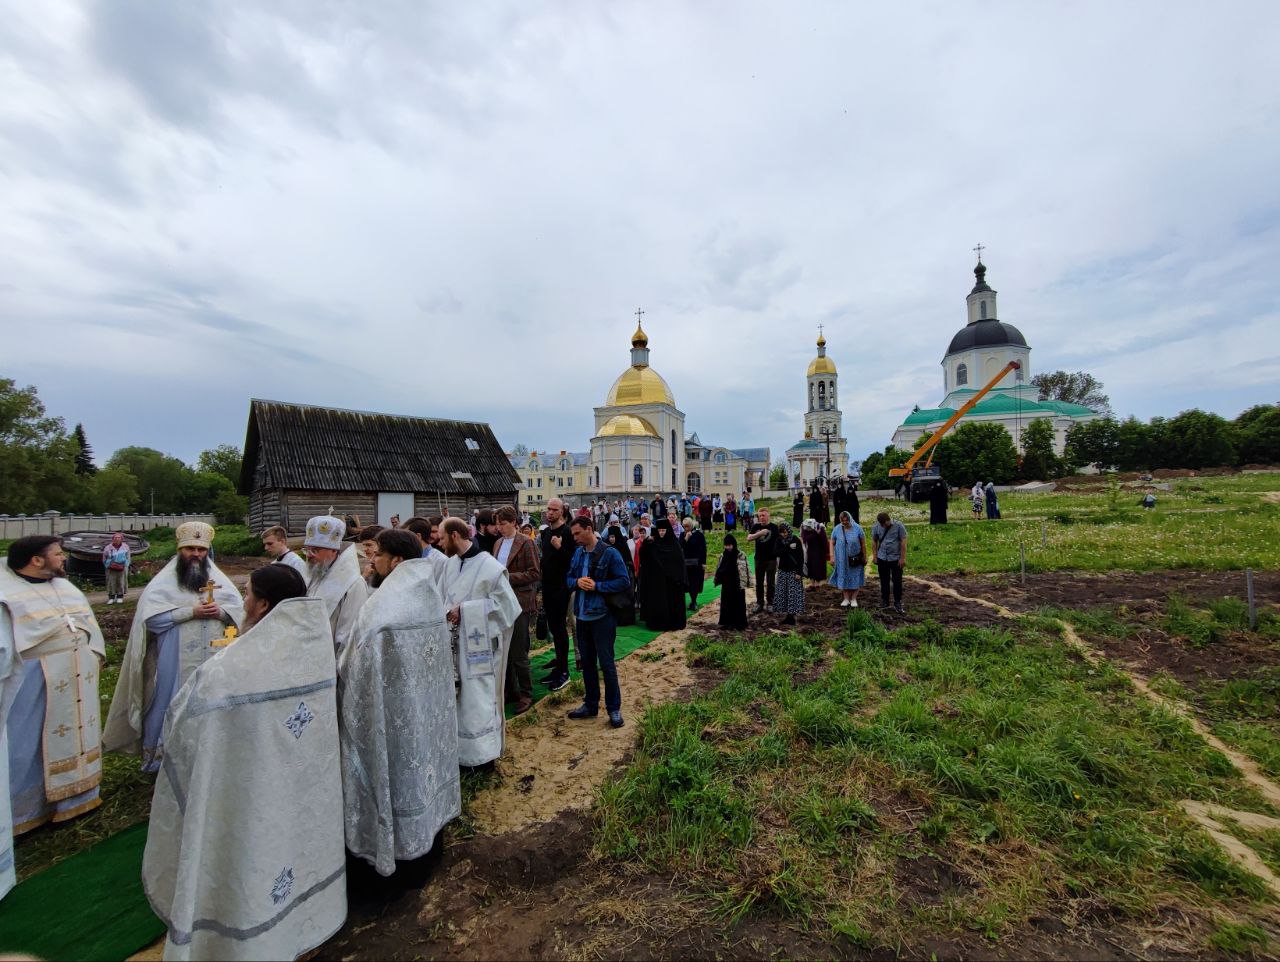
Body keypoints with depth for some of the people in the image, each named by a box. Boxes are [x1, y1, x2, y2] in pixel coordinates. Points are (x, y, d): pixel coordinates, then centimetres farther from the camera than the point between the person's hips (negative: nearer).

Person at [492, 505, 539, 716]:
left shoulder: (525, 543, -9)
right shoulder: (498, 543, 12)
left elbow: (535, 573, -14)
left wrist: (508, 577, -18)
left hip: (519, 603, -7)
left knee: (519, 653, 0)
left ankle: (526, 694, 16)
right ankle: (510, 690, 30)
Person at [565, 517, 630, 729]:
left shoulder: (609, 553, -11)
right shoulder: (578, 553, 7)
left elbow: (624, 582, -13)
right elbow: (568, 578, 13)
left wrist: (597, 586, -19)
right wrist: (577, 582, -10)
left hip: (602, 616, -6)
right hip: (582, 615, 6)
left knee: (606, 663, 1)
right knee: (587, 661, 16)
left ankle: (614, 708, 16)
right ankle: (590, 704, 30)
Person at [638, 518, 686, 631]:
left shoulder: (674, 544, -4)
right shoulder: (653, 543, 5)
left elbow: (680, 561, -9)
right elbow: (643, 554, -5)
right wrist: (646, 542, -21)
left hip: (671, 579, -3)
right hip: (656, 578, 3)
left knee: (672, 600, 3)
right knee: (657, 601, 4)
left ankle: (673, 623, 14)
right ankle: (658, 623, 13)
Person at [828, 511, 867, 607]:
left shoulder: (857, 528, -9)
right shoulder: (836, 529, -6)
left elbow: (863, 543, -3)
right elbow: (832, 543, 1)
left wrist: (865, 557, -1)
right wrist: (832, 557, -4)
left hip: (855, 558, -1)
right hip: (842, 559, 1)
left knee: (855, 578, 6)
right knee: (843, 578, 7)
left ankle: (854, 599, 18)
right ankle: (846, 599, 20)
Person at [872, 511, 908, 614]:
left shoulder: (899, 526, -11)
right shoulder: (877, 527, -3)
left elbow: (903, 542, -9)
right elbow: (874, 541, 8)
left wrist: (903, 558, -11)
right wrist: (875, 556, 7)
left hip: (896, 559, -2)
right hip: (882, 559, 2)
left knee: (897, 582, 2)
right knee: (884, 582, 11)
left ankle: (898, 604, 13)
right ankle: (884, 603, 23)